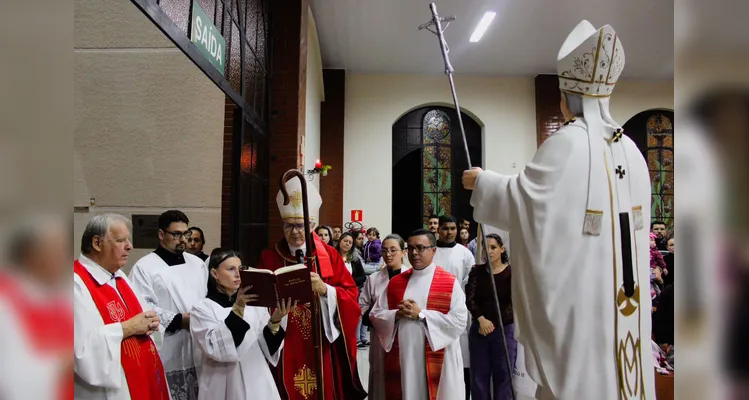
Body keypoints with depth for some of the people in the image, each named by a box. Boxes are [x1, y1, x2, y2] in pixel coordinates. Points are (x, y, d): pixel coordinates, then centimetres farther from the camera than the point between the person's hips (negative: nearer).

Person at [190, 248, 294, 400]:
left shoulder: (254, 303, 5)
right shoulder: (202, 308, -3)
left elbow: (268, 348, -2)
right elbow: (216, 348, -18)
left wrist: (275, 321, -19)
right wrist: (237, 310, -26)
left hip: (258, 384, 3)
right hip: (224, 386, -3)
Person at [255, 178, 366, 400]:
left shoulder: (329, 255, 2)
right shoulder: (269, 257, 4)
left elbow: (351, 296, -4)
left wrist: (324, 289, -20)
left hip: (321, 347, 0)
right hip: (282, 349, 0)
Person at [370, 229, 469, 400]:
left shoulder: (450, 282, -3)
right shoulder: (395, 282, 9)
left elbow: (460, 321, -12)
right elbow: (375, 315, 9)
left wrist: (421, 314, -14)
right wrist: (397, 314, -10)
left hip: (436, 359, -3)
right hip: (401, 358, 4)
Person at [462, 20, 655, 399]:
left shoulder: (567, 143, -16)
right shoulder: (628, 147, 6)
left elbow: (519, 198, -11)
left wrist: (481, 181, 4)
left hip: (579, 288, -7)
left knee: (579, 367, 5)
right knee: (613, 354, 17)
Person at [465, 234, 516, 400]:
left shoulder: (512, 272, -3)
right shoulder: (477, 271, 4)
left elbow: (514, 303, -9)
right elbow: (469, 299, -4)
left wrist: (494, 324, -13)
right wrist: (481, 319, -18)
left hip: (504, 329, -2)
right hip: (478, 329, 2)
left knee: (502, 376, 5)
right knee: (478, 375, 8)